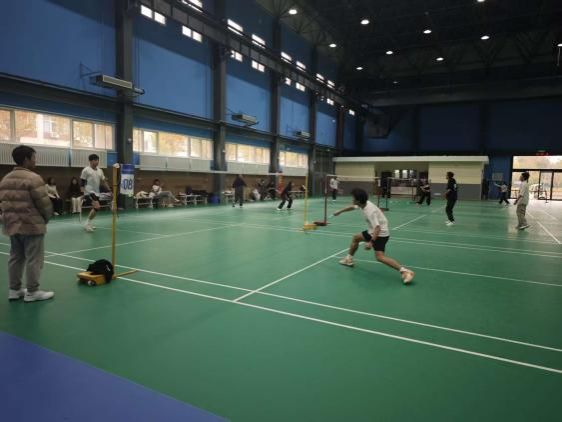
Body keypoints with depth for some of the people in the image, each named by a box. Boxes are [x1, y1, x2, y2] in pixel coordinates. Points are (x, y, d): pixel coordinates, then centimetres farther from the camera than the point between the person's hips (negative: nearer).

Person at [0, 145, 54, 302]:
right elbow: (44, 203, -16)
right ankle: (32, 292, 7)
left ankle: (14, 290, 24)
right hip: (32, 225, -8)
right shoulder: (33, 178, -16)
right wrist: (47, 217, 2)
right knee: (33, 260, 0)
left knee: (15, 258, 16)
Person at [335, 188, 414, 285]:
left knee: (380, 257, -21)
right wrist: (340, 211, 31)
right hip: (373, 231, 10)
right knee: (355, 238, 23)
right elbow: (352, 207, 19)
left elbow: (377, 228, -35)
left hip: (381, 233, -10)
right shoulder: (363, 204, -3)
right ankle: (349, 259, 39)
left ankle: (405, 271, -26)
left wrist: (371, 242, -39)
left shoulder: (369, 211, -30)